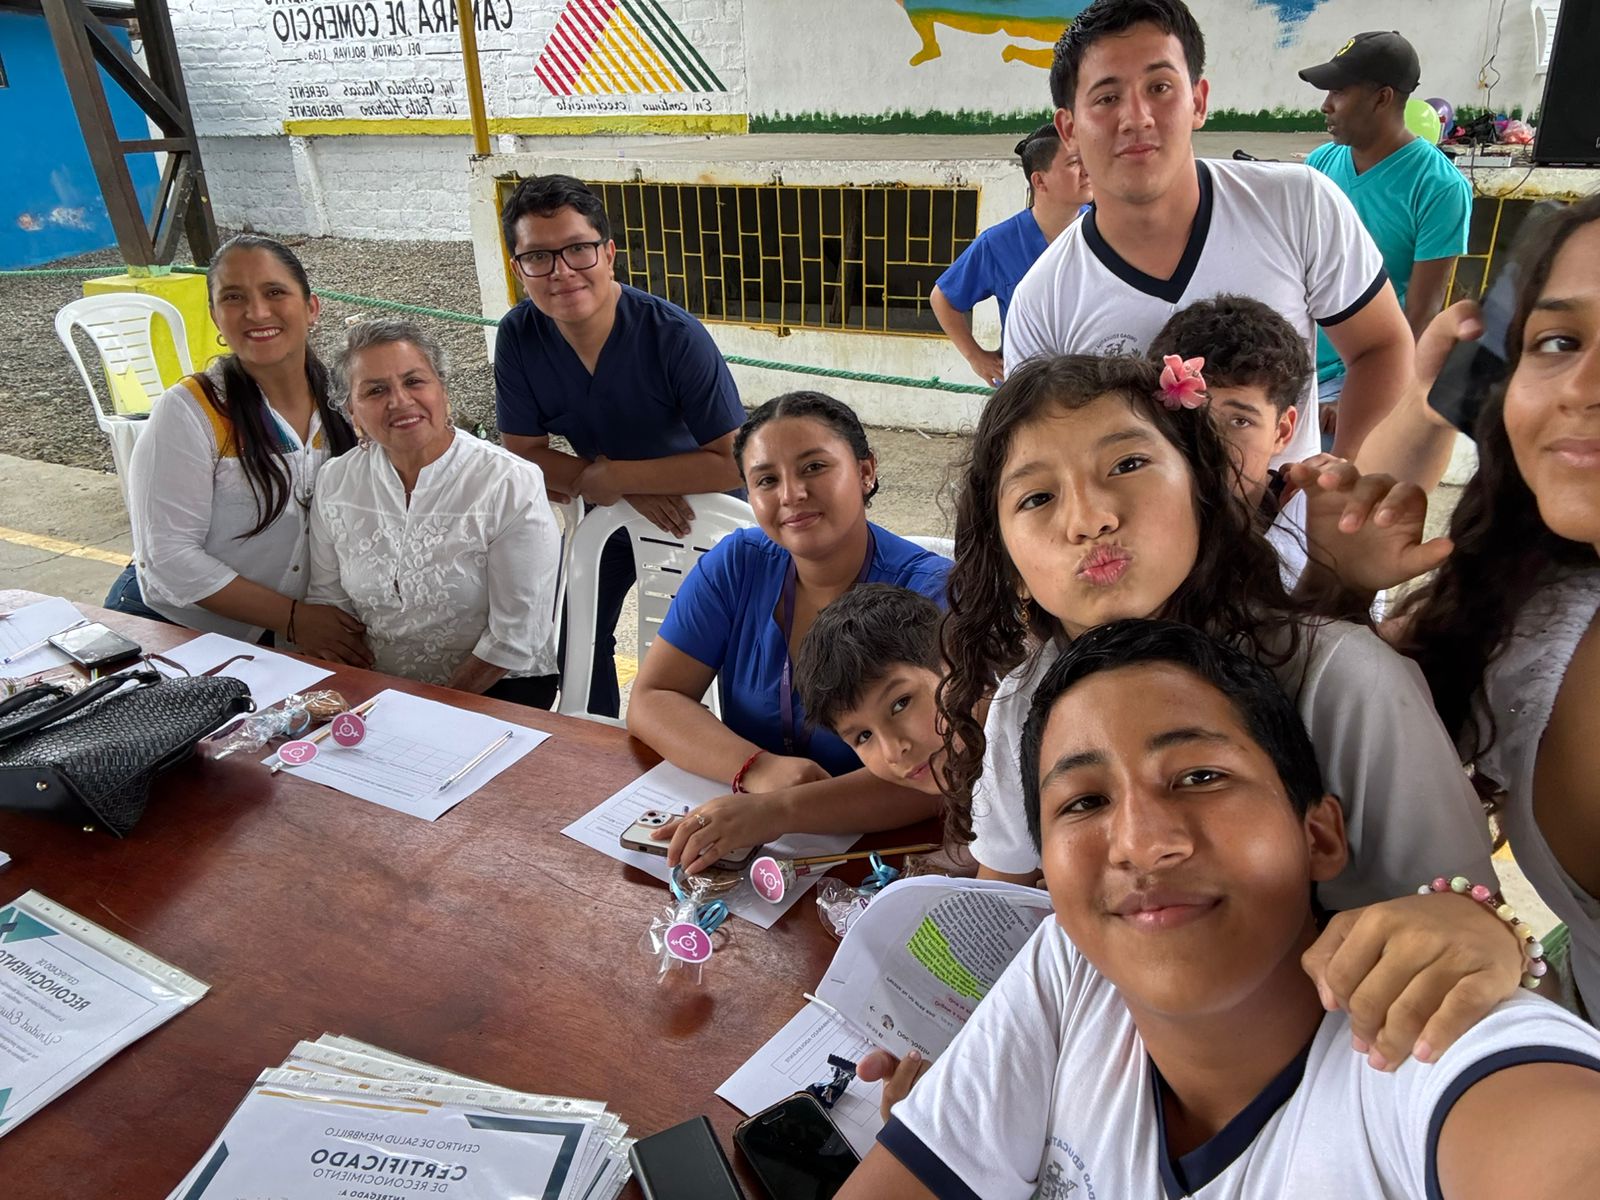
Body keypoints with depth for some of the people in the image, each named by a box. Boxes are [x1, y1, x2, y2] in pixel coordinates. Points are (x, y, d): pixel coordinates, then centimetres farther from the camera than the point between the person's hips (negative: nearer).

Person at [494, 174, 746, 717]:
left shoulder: (676, 336, -32)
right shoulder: (518, 336, -19)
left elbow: (733, 462, -32)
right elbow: (523, 453, -13)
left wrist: (612, 477, -29)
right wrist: (613, 489, -27)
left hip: (701, 506, -4)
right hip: (608, 509, 4)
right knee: (578, 638, 14)